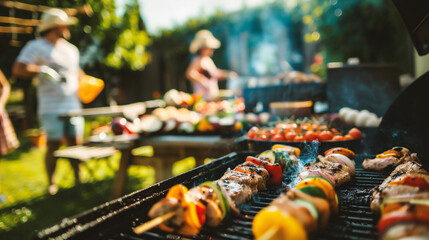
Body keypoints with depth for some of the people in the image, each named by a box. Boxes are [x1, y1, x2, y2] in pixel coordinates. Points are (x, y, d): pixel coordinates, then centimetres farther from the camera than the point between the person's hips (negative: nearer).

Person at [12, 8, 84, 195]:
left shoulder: (71, 49, 19)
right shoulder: (36, 47, -1)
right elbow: (18, 69, -11)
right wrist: (43, 70, -20)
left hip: (73, 105, 5)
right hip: (51, 108, -5)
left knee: (76, 143, 4)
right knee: (54, 145, -3)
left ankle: (78, 179, 17)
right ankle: (51, 184, 12)